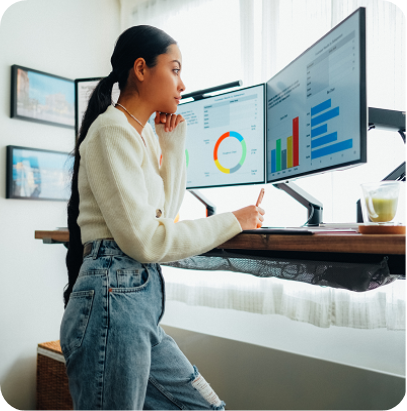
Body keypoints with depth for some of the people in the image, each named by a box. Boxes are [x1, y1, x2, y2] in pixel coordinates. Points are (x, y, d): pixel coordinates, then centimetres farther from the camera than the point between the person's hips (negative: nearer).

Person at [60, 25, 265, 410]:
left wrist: (173, 141, 12)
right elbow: (145, 240, -18)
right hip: (114, 297, -9)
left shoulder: (141, 134, 16)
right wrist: (233, 221, -8)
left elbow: (164, 210, 19)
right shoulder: (113, 130, -12)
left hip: (141, 298, 9)